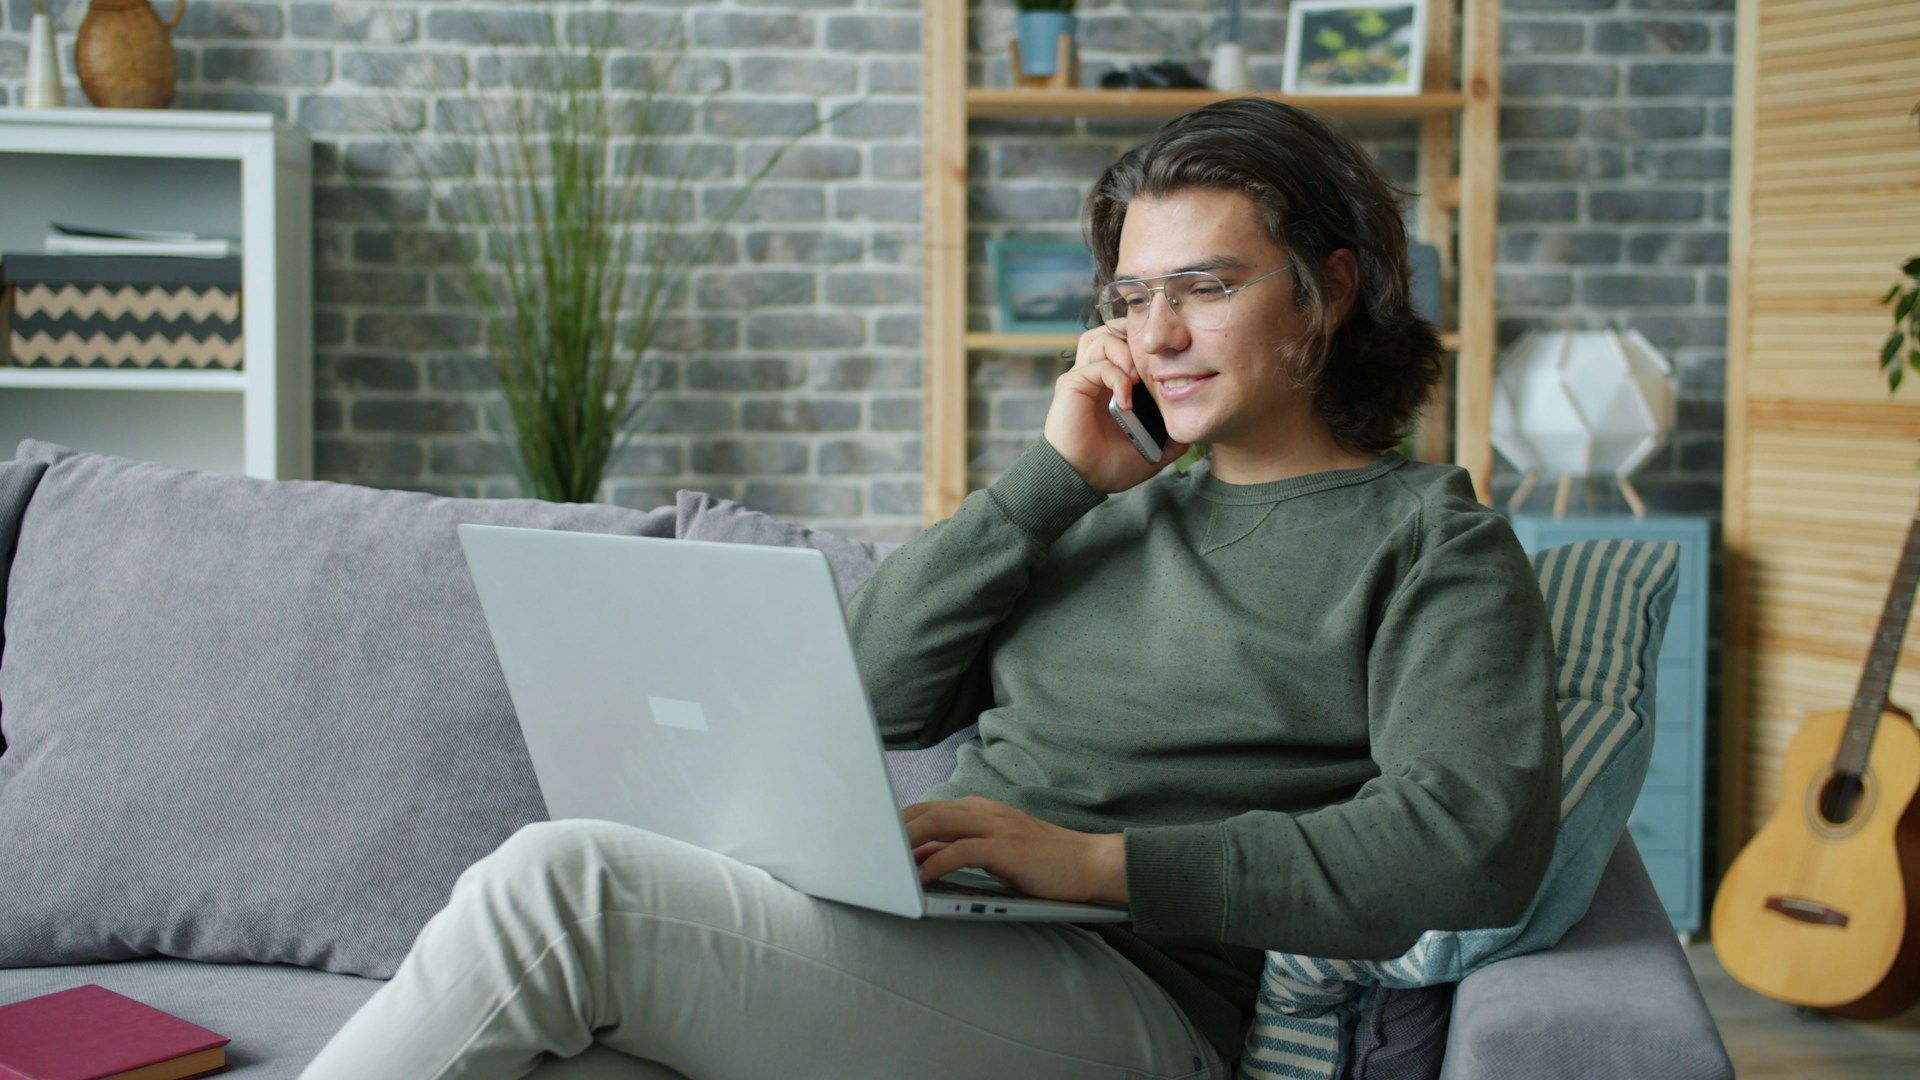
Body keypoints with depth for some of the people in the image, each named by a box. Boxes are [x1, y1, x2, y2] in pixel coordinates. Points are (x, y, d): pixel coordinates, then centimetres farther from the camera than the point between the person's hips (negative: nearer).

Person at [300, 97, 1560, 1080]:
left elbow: (1477, 844, -12)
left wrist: (1101, 860, -16)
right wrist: (1054, 475, 8)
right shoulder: (1122, 508, 25)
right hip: (904, 941, 6)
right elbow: (880, 688, 16)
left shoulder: (1430, 542, 6)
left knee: (567, 878, -22)